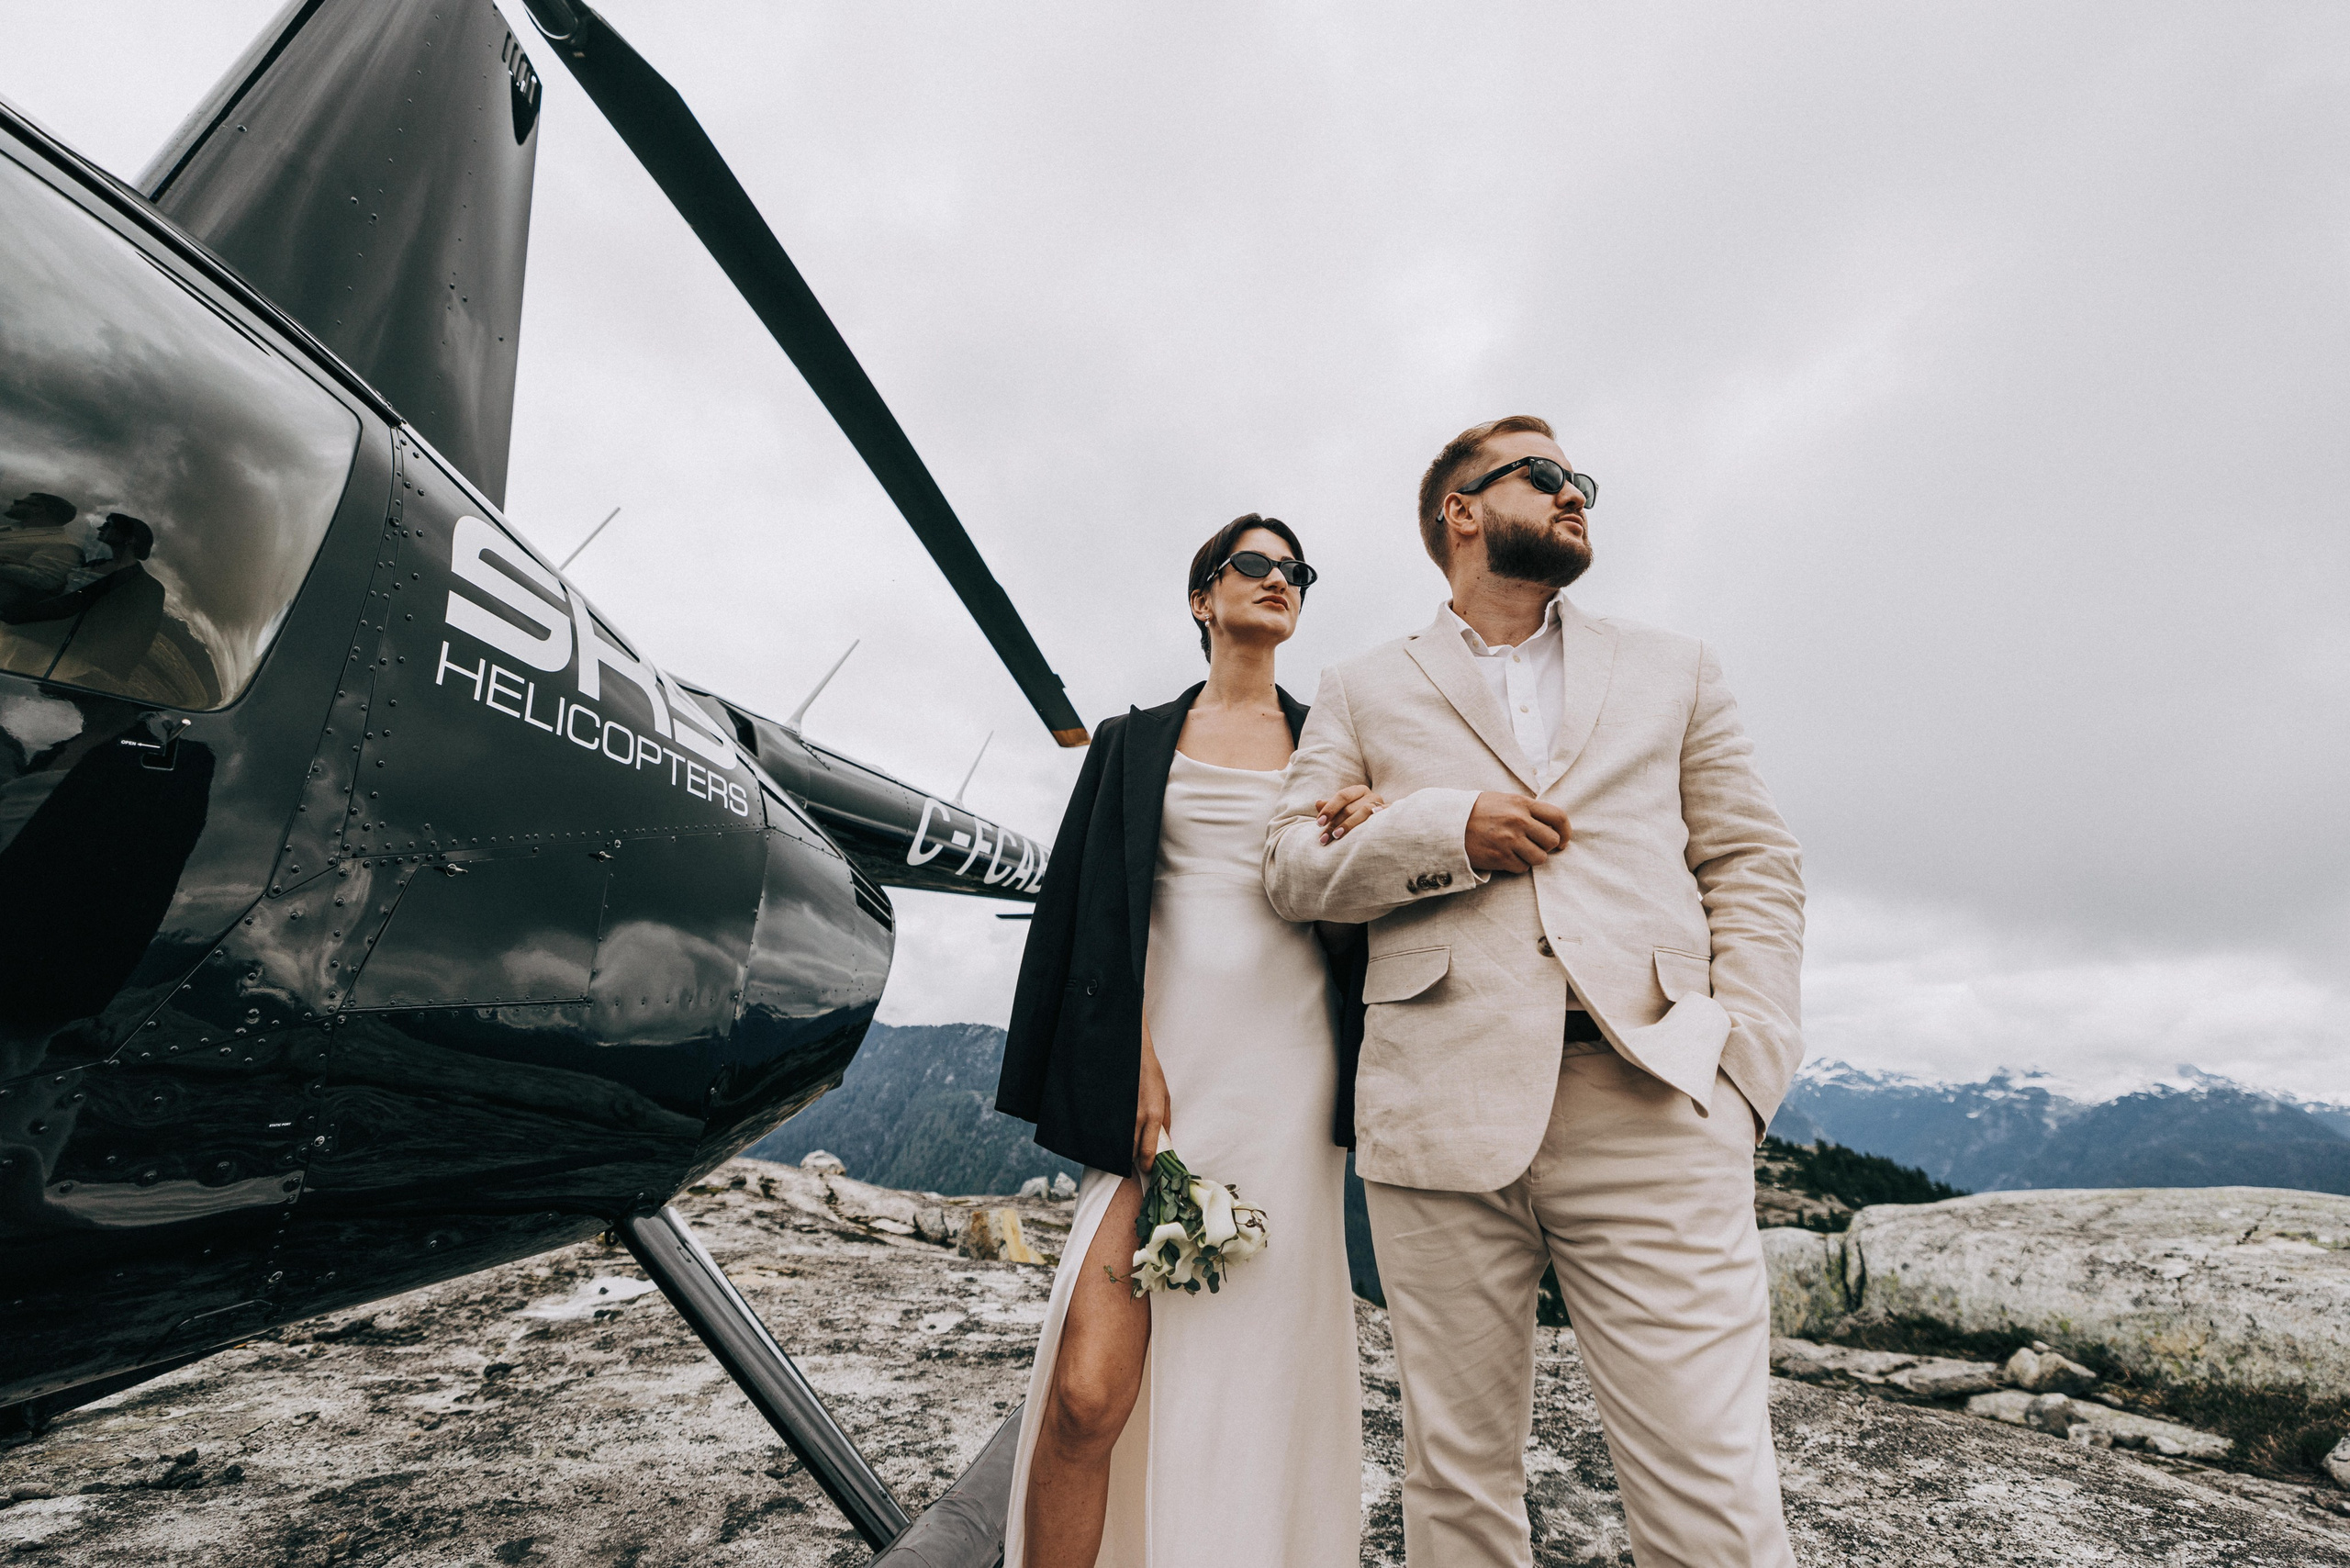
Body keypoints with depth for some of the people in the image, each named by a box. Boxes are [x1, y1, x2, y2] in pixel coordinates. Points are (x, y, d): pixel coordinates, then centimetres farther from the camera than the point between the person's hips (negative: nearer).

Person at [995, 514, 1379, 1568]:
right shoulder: (1135, 740, 13)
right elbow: (1086, 909, 4)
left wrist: (1379, 832, -6)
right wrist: (1135, 1057, -8)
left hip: (1285, 1059, 1)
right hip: (1162, 1055, -1)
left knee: (1257, 1363, 4)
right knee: (1087, 1391, -9)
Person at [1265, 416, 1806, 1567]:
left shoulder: (1674, 672, 20)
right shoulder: (1361, 692, 15)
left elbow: (1754, 868, 13)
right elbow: (1291, 867, 7)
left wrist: (1747, 1061, -2)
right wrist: (1449, 827, -9)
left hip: (1655, 1105, 1)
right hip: (1441, 1112, 0)